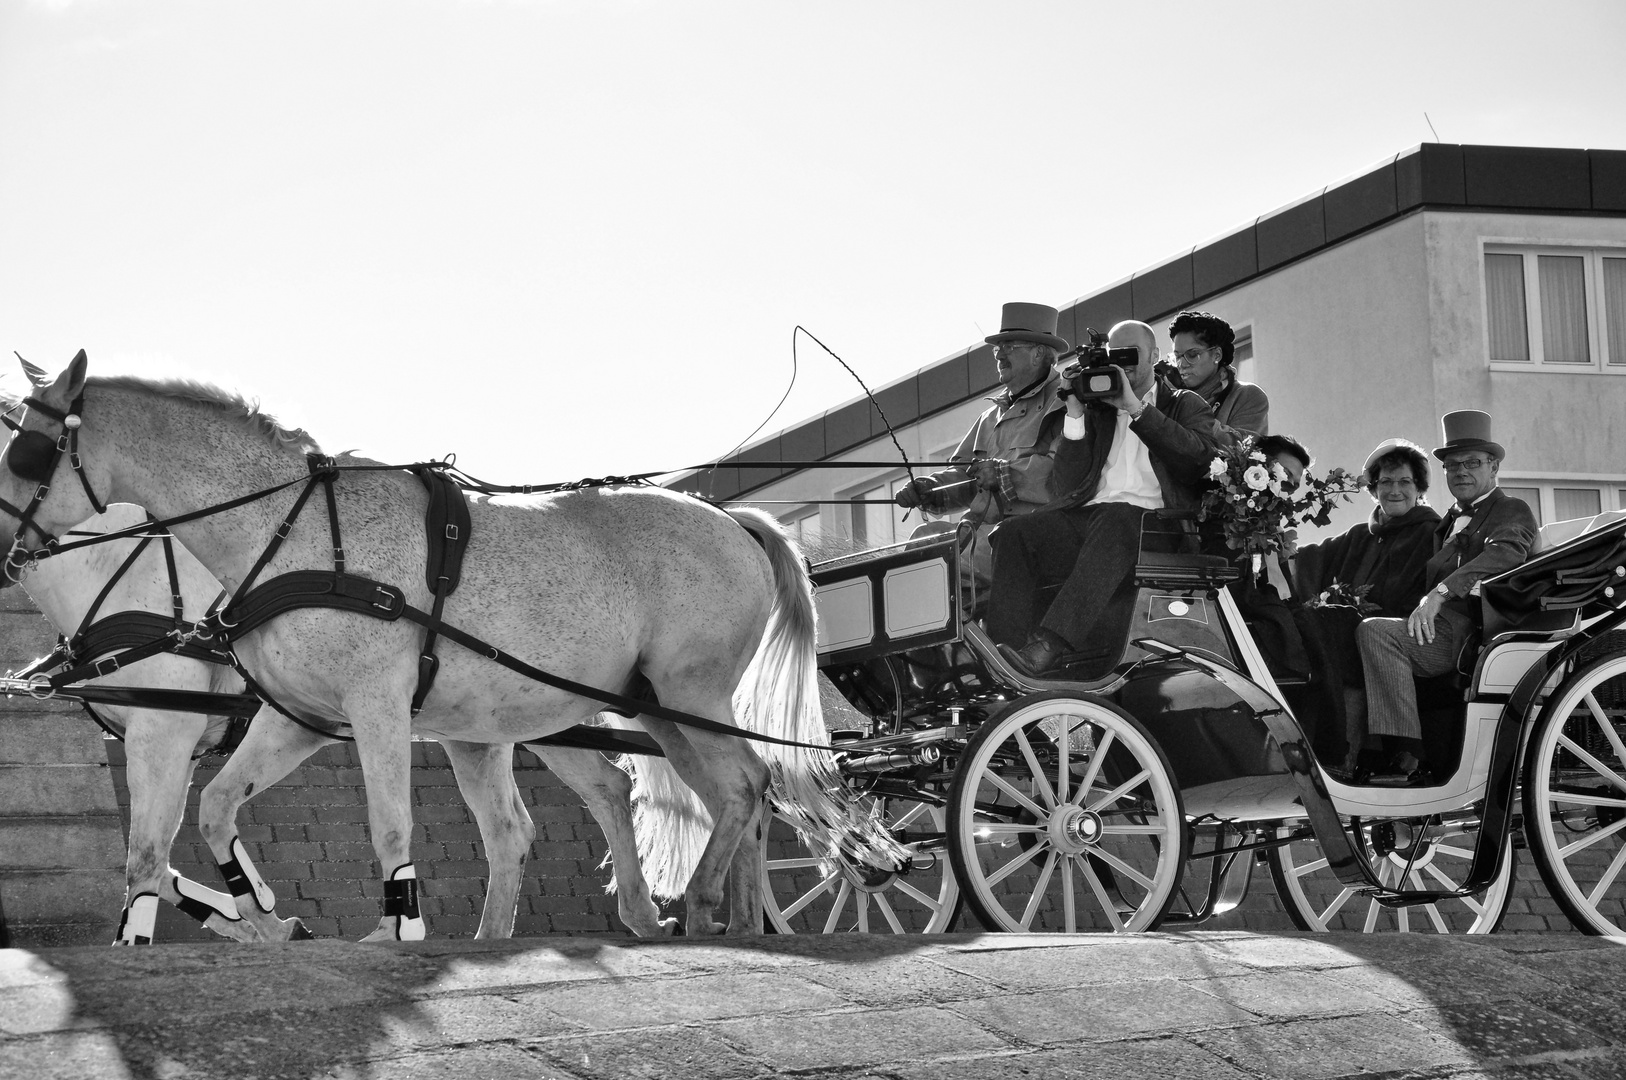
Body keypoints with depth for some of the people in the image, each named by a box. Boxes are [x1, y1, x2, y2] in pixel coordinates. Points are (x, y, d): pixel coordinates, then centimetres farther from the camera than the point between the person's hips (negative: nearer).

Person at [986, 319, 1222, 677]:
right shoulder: (1097, 411, 27)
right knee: (1012, 533, -24)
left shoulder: (1184, 405, 21)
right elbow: (1065, 487, 16)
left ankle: (1052, 643, -53)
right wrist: (1075, 416, 6)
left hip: (1150, 519, -4)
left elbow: (1200, 457, -4)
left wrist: (1136, 408, -6)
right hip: (1088, 515, 4)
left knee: (1113, 519, -39)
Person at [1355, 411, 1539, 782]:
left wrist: (1440, 593, -28)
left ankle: (1409, 755, -33)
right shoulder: (1449, 522, 32)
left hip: (1473, 633, -8)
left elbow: (1503, 554, -15)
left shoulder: (1514, 511, 5)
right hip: (1442, 627, 8)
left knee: (1374, 631, -27)